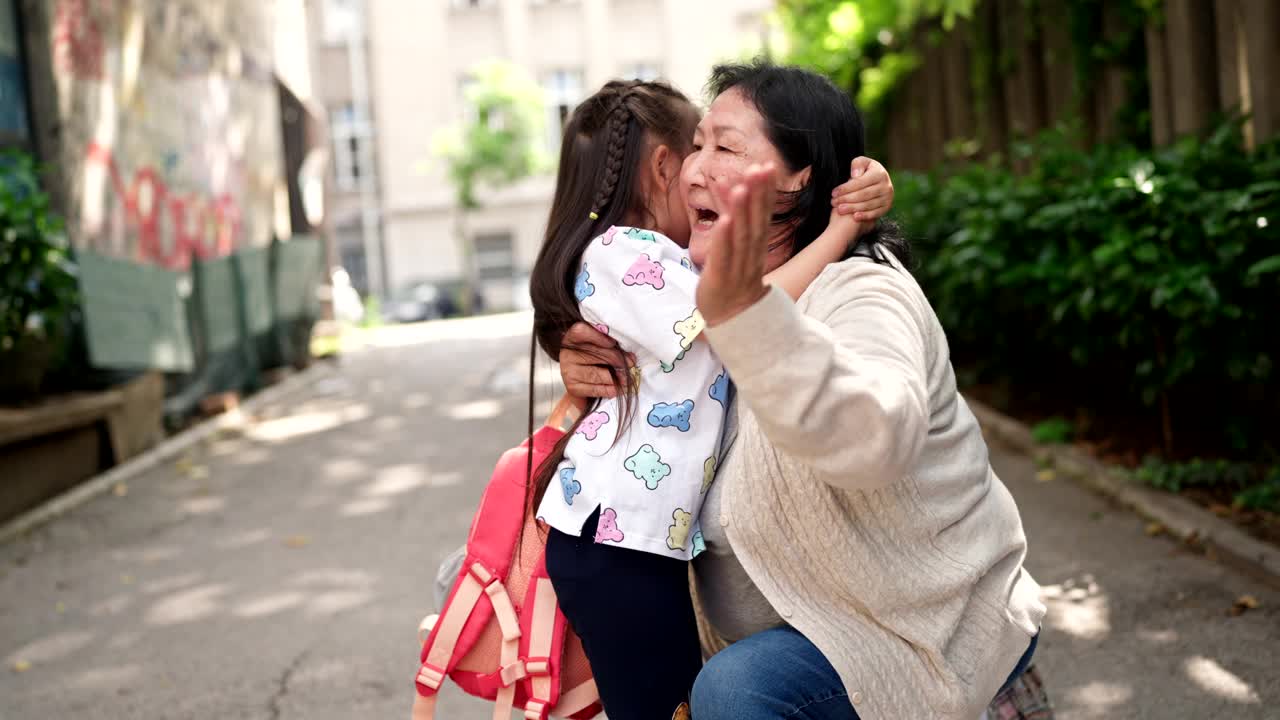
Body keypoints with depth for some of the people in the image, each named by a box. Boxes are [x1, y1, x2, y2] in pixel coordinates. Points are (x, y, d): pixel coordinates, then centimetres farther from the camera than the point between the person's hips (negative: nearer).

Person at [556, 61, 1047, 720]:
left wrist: (742, 312, -59)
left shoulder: (859, 291, -25)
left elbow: (875, 438, -46)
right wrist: (590, 368, -8)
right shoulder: (719, 297, 1)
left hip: (942, 631, -9)